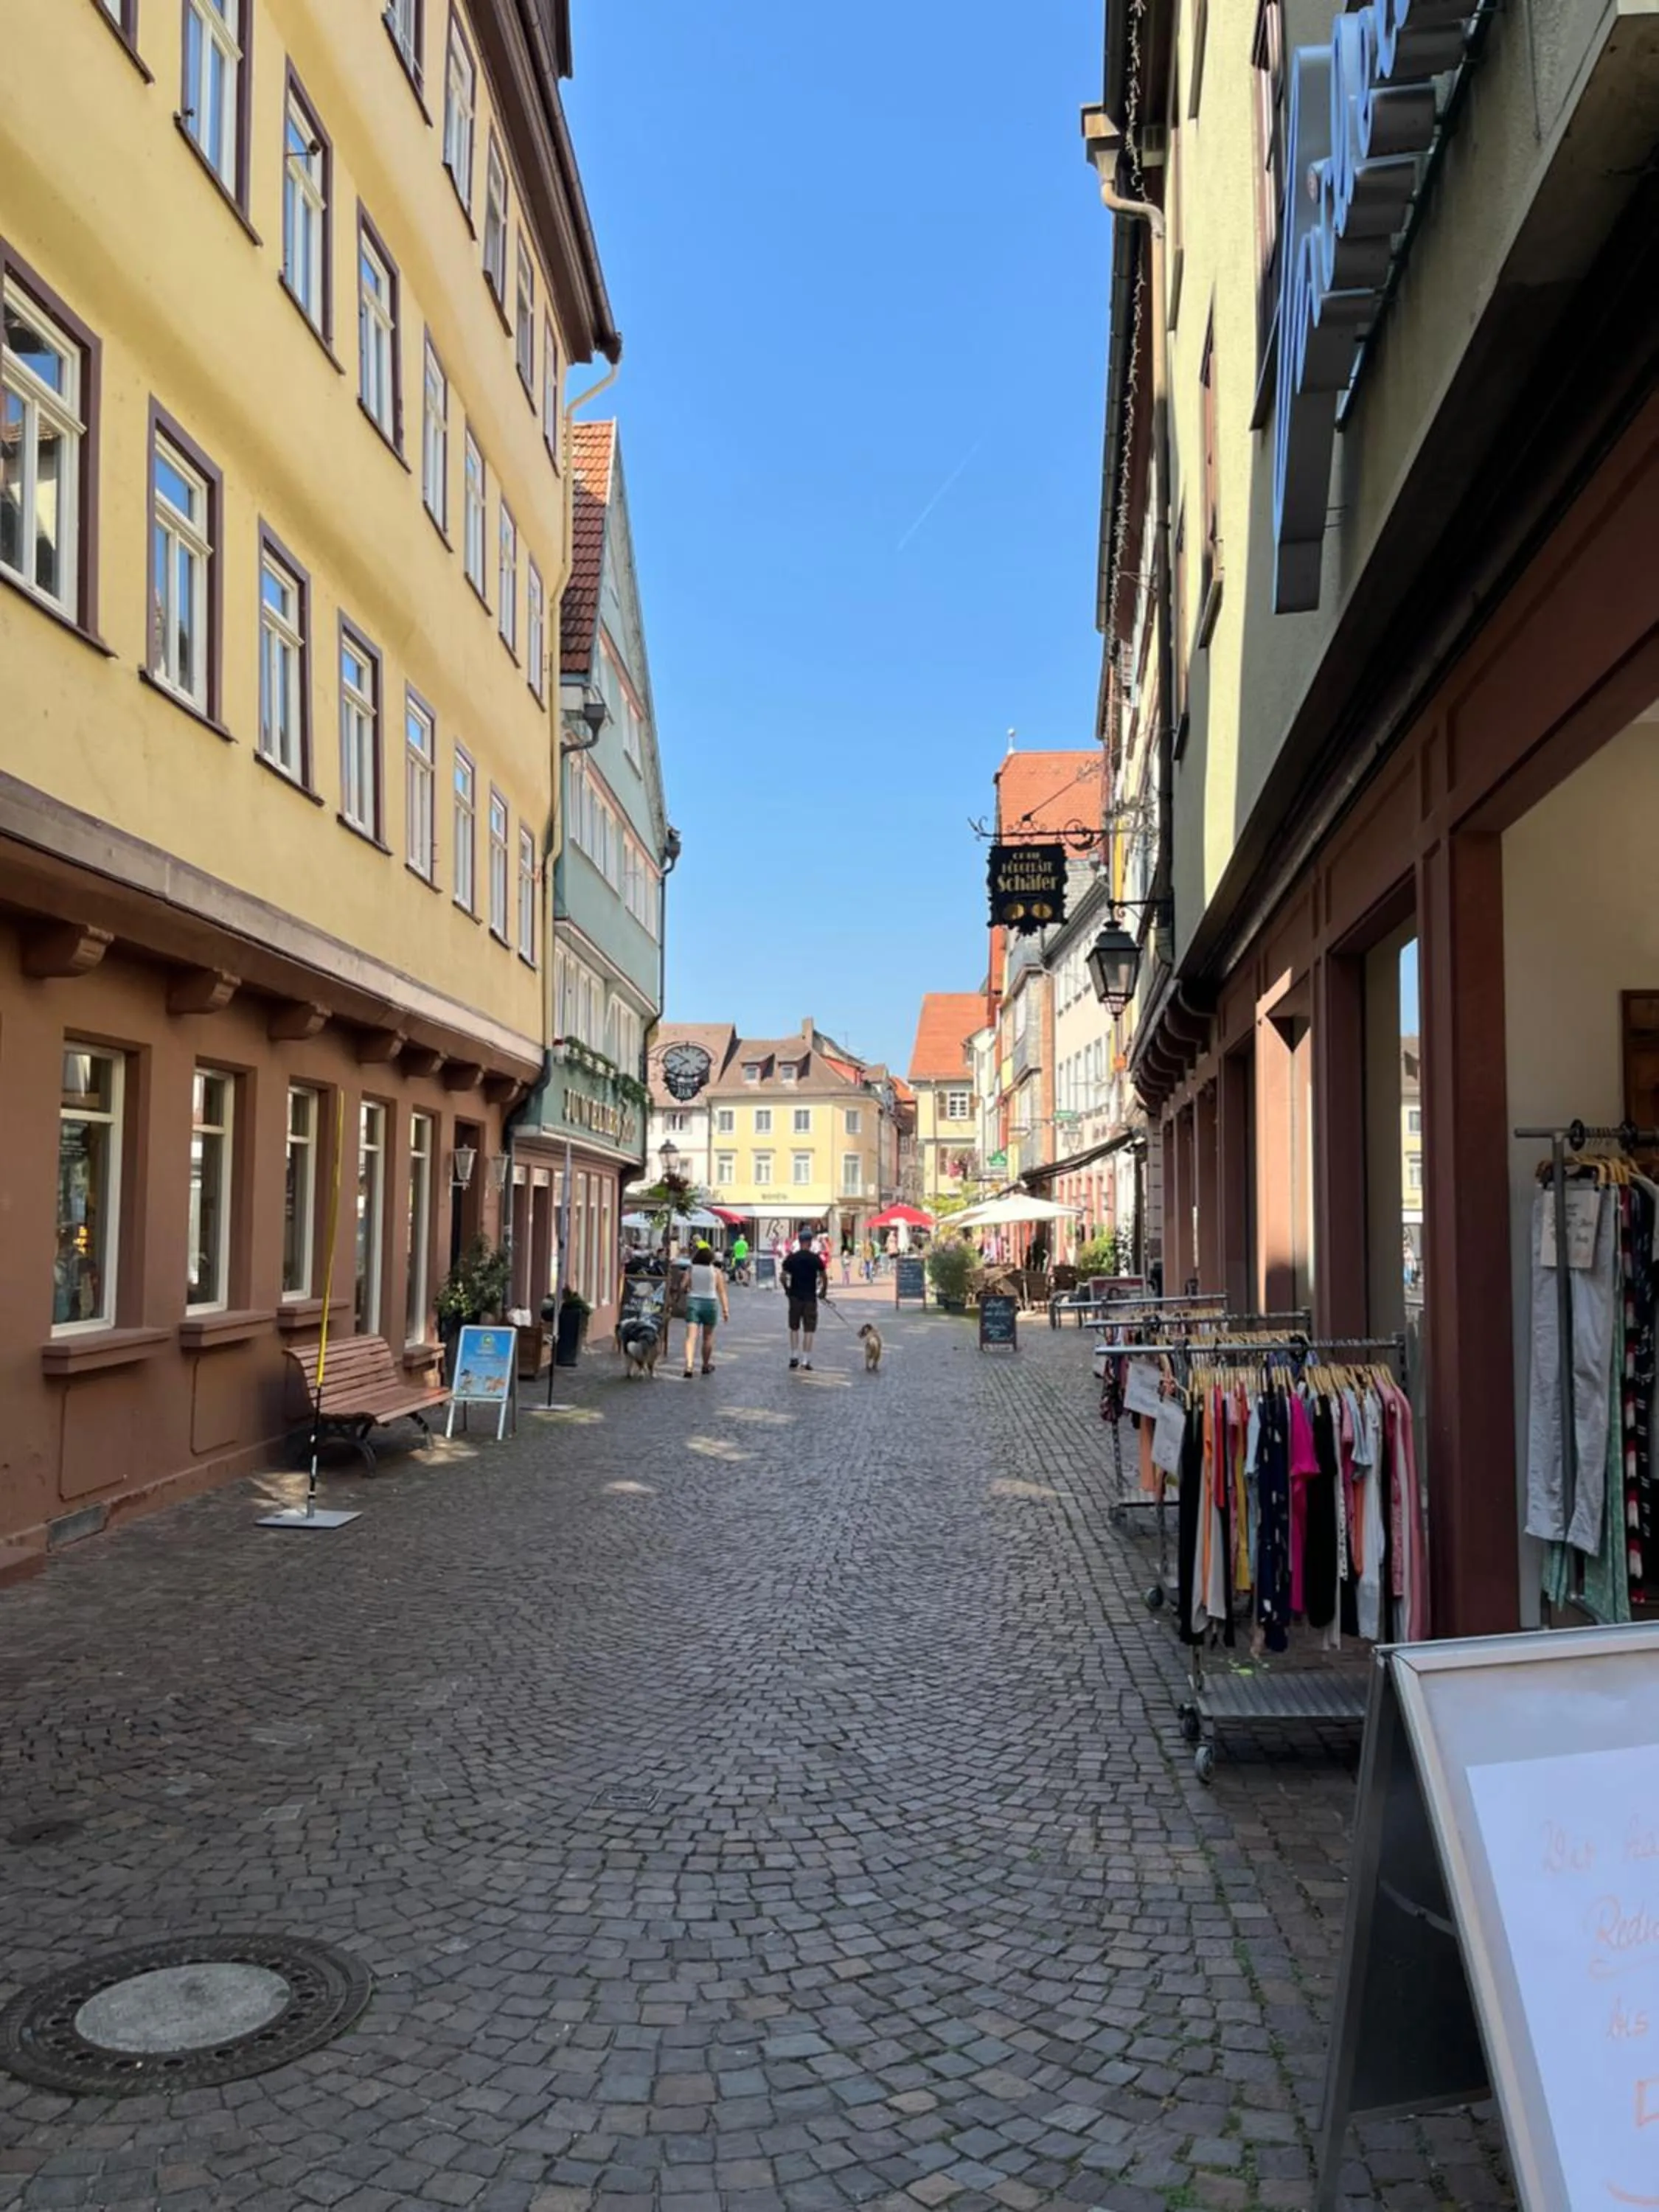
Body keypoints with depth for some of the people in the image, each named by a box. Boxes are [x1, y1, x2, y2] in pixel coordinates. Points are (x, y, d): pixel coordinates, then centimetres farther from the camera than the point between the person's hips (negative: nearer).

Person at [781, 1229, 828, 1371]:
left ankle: (794, 1357, 17)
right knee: (809, 1329, 2)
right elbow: (824, 1277, -3)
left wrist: (787, 1289, 15)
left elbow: (783, 1277, -1)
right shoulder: (816, 1258, -6)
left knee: (794, 1327, 15)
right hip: (810, 1297, -2)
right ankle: (806, 1360, 1)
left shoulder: (791, 1258, -1)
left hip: (795, 1296, 2)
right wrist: (823, 1290, 13)